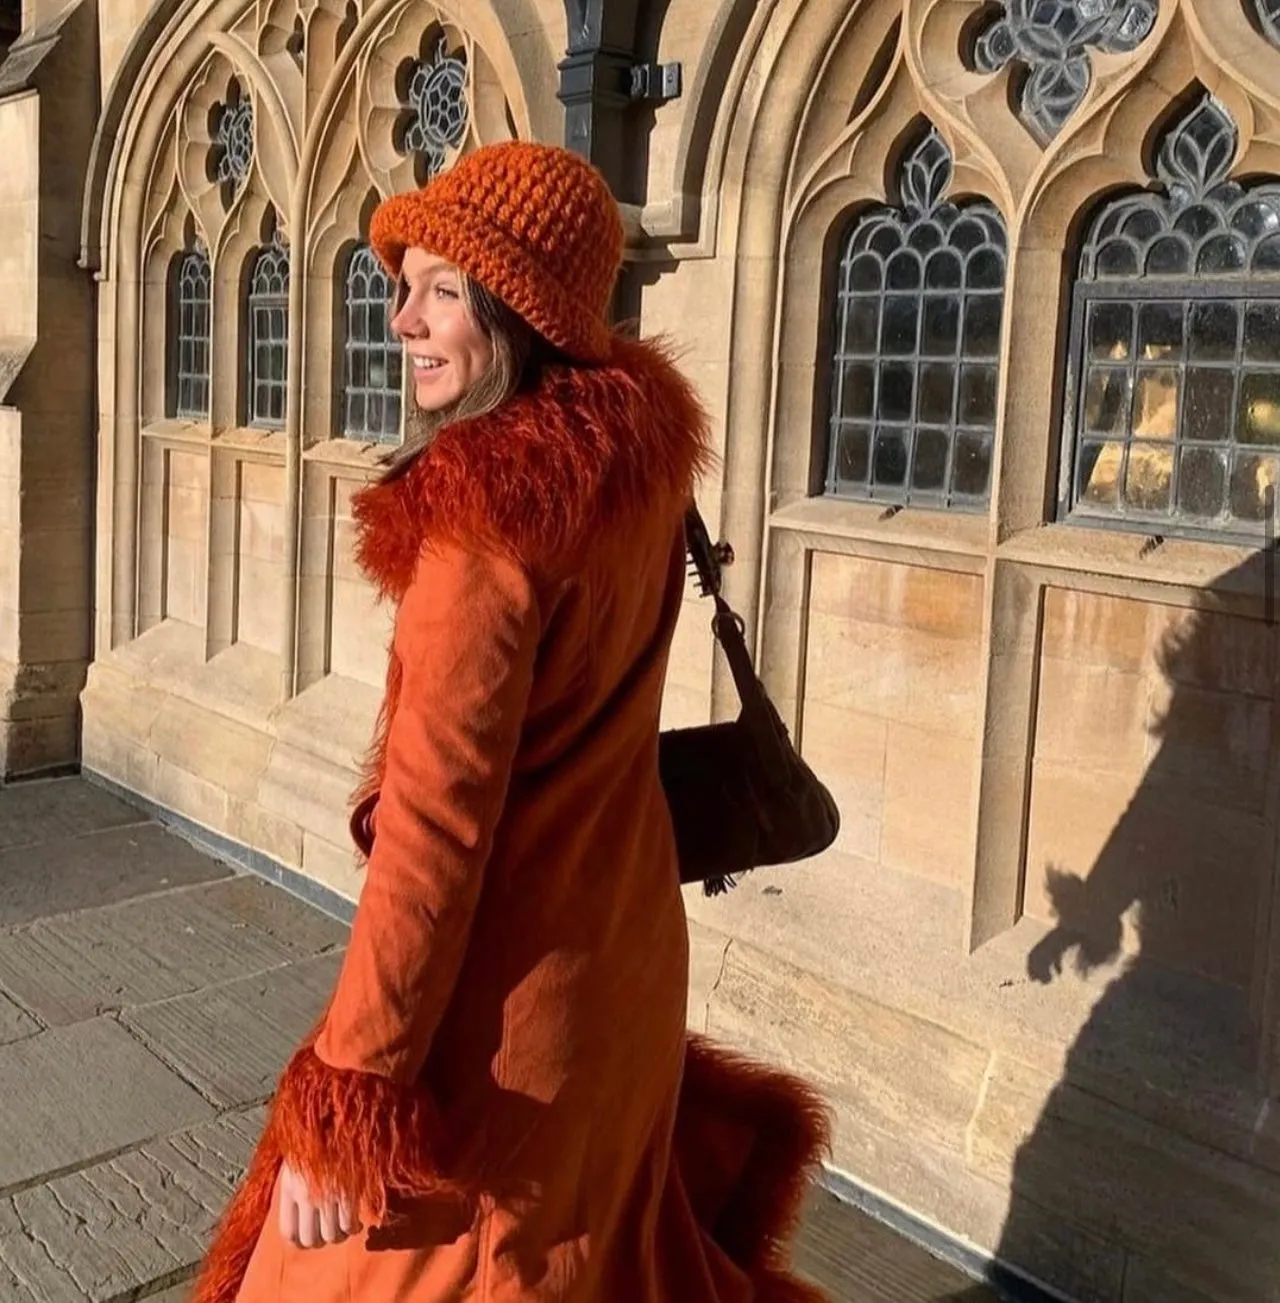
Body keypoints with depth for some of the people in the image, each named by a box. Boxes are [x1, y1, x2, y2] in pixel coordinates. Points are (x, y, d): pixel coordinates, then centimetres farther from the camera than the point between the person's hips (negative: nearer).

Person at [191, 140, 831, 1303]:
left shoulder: (491, 506, -27)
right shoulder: (639, 440, -2)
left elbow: (434, 825, -27)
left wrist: (347, 1097, -20)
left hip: (505, 980, -8)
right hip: (617, 938, 8)